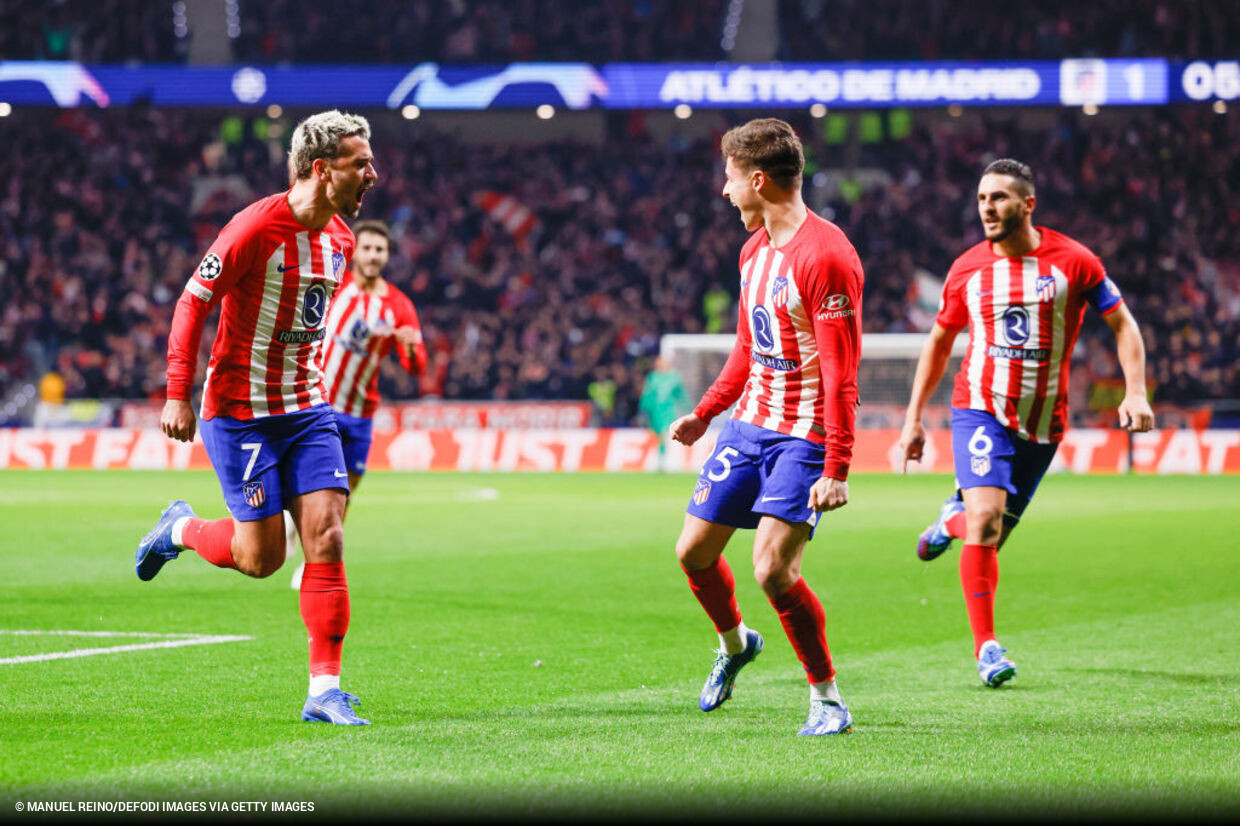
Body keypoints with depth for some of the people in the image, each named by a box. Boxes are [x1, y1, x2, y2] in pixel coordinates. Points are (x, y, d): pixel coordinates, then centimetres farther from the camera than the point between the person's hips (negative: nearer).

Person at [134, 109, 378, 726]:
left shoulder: (340, 239, 6)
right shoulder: (257, 228, -17)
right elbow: (193, 303, -13)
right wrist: (178, 395, -15)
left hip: (306, 408, 6)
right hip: (240, 411, -6)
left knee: (326, 538, -7)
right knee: (261, 556, -3)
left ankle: (324, 692, -5)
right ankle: (179, 530, 29)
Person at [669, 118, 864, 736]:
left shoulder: (825, 256, -18)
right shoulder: (755, 249, 11)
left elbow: (841, 374, -22)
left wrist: (836, 470, -26)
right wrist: (704, 413, 26)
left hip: (805, 437, -8)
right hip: (748, 425, 9)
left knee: (773, 569, -19)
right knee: (694, 551, 11)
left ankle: (827, 700, -3)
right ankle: (734, 645, 40)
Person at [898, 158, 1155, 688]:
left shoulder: (1072, 261, -4)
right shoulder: (967, 269, 1)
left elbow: (1123, 325, 3)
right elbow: (939, 344, 14)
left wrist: (1135, 392, -10)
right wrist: (913, 419, 12)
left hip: (1043, 421, 1)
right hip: (980, 408, -1)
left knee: (994, 533, 5)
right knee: (986, 518, -20)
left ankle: (954, 518, 42)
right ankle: (986, 646, -13)